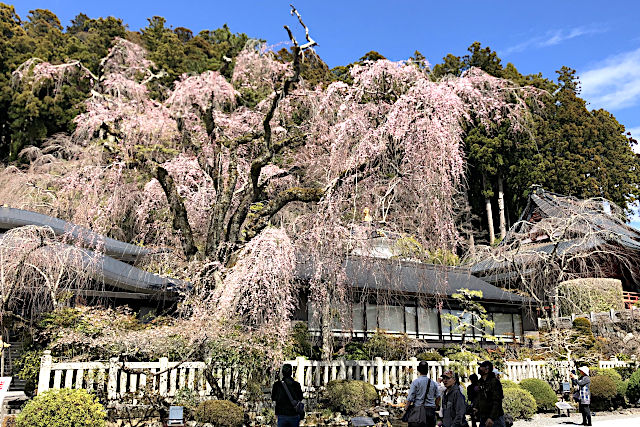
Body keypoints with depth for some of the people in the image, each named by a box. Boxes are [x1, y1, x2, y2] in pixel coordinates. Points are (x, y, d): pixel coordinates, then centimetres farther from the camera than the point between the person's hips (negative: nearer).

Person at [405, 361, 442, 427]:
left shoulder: (415, 382, -6)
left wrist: (406, 410, 0)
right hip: (431, 411, 4)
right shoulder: (433, 383, 7)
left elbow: (410, 398, -8)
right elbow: (438, 397, 12)